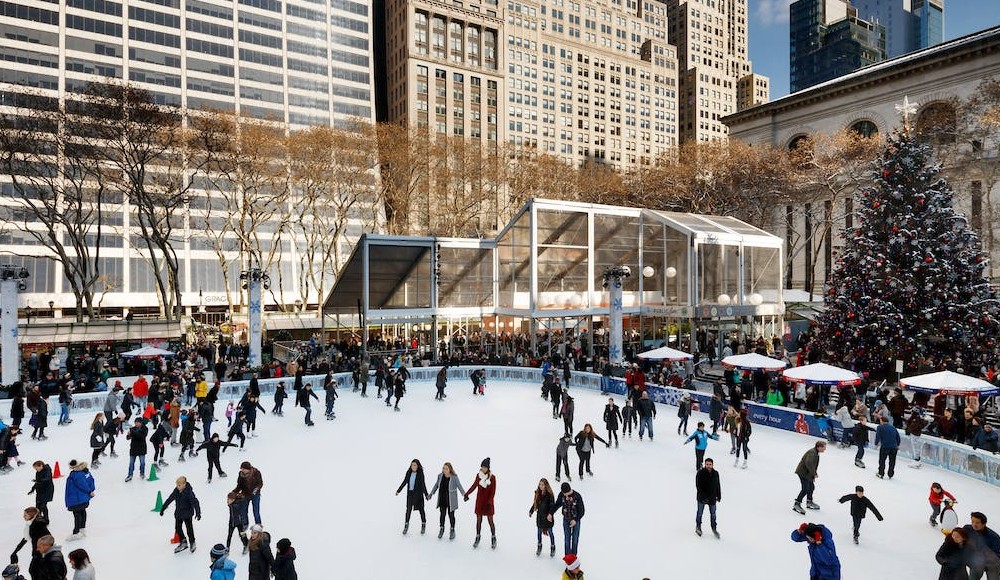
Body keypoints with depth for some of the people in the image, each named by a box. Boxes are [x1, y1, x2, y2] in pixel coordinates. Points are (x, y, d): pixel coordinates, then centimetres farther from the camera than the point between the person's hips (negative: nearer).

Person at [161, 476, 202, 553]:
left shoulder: (189, 492, -22)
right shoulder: (176, 491, -4)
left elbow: (195, 502, -26)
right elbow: (169, 500, 8)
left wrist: (198, 513, -31)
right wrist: (162, 509, 13)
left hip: (187, 513, -6)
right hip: (178, 513, 6)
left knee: (189, 528, 3)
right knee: (178, 528, 12)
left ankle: (192, 543, 24)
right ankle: (183, 543, 30)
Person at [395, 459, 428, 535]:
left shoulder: (420, 473, -12)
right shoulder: (409, 473, 0)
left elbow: (423, 484, -14)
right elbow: (404, 482, 10)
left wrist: (426, 494, -19)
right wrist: (398, 490, 14)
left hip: (418, 494, -4)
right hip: (410, 493, 4)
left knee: (420, 509, 7)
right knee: (408, 509, 6)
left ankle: (423, 525, 23)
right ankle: (406, 526, 17)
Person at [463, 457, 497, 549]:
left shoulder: (492, 477, -14)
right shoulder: (478, 475, -4)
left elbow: (493, 492, -12)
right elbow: (474, 485, 10)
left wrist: (489, 502, -19)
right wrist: (467, 493, 3)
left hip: (488, 502, -3)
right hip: (479, 501, 3)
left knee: (490, 521, 3)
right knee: (478, 520, 10)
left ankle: (493, 539, 18)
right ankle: (477, 538, 24)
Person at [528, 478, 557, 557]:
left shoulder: (549, 494, -19)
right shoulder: (538, 493, -3)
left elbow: (553, 506, -18)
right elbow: (535, 503, 8)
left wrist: (550, 514, -28)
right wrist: (531, 511, 4)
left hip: (547, 517, -4)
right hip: (539, 516, 4)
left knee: (550, 532, 12)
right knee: (539, 532, 17)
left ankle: (552, 547, 31)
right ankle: (539, 546, 39)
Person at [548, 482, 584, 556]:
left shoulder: (577, 496, -25)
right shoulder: (561, 494, -14)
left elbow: (582, 511, -17)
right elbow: (557, 504, 3)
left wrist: (576, 520, -26)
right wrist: (550, 513, -7)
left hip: (576, 520, -2)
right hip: (566, 520, 2)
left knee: (575, 539, 10)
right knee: (567, 539, 5)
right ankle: (567, 556, 16)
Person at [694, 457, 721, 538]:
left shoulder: (715, 473, -4)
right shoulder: (700, 473, -17)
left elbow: (718, 485, 8)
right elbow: (698, 486, -18)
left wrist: (719, 496, 10)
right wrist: (703, 496, -23)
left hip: (712, 498, 3)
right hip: (702, 498, -3)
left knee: (713, 514, 14)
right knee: (700, 512, 13)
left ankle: (714, 528, 31)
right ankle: (698, 527, 32)